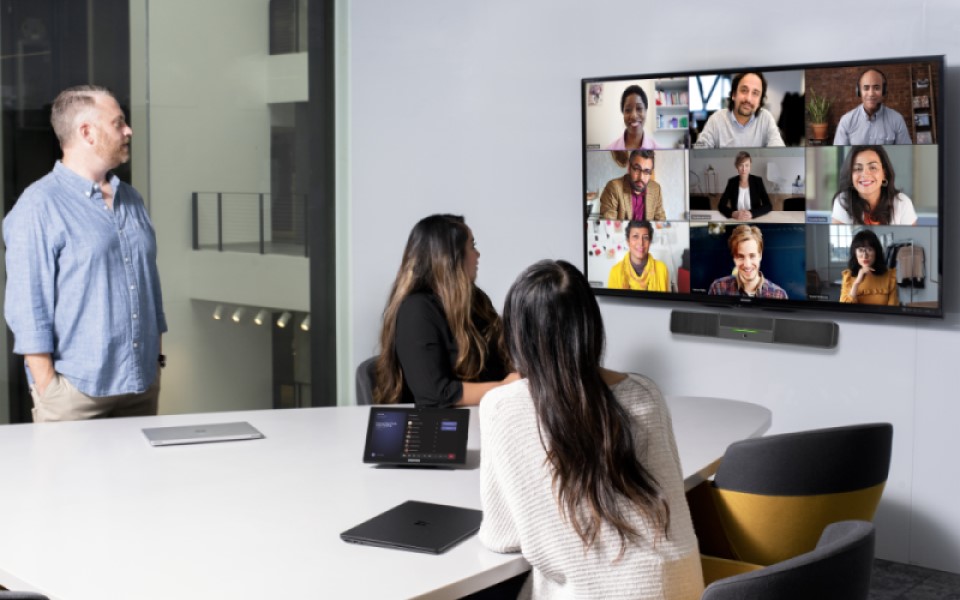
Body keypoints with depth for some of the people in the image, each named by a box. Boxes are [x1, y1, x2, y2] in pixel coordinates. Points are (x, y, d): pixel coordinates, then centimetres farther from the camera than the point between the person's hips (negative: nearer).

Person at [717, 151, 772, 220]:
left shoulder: (758, 181, -1)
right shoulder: (732, 182, 3)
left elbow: (768, 206, -6)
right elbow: (721, 205, -1)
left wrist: (751, 214, -22)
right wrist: (733, 213, -20)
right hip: (735, 221, 0)